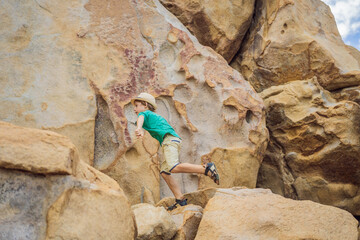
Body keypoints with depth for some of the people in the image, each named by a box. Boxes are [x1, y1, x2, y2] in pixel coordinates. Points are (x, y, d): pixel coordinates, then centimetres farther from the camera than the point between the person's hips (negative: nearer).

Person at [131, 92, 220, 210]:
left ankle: (207, 168, -27)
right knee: (164, 172, 7)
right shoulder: (156, 117, 35)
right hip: (173, 140, 9)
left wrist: (139, 128, -36)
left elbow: (140, 118, -14)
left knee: (173, 168, -27)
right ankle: (180, 199, 1)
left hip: (169, 139, -9)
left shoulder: (145, 113, 9)